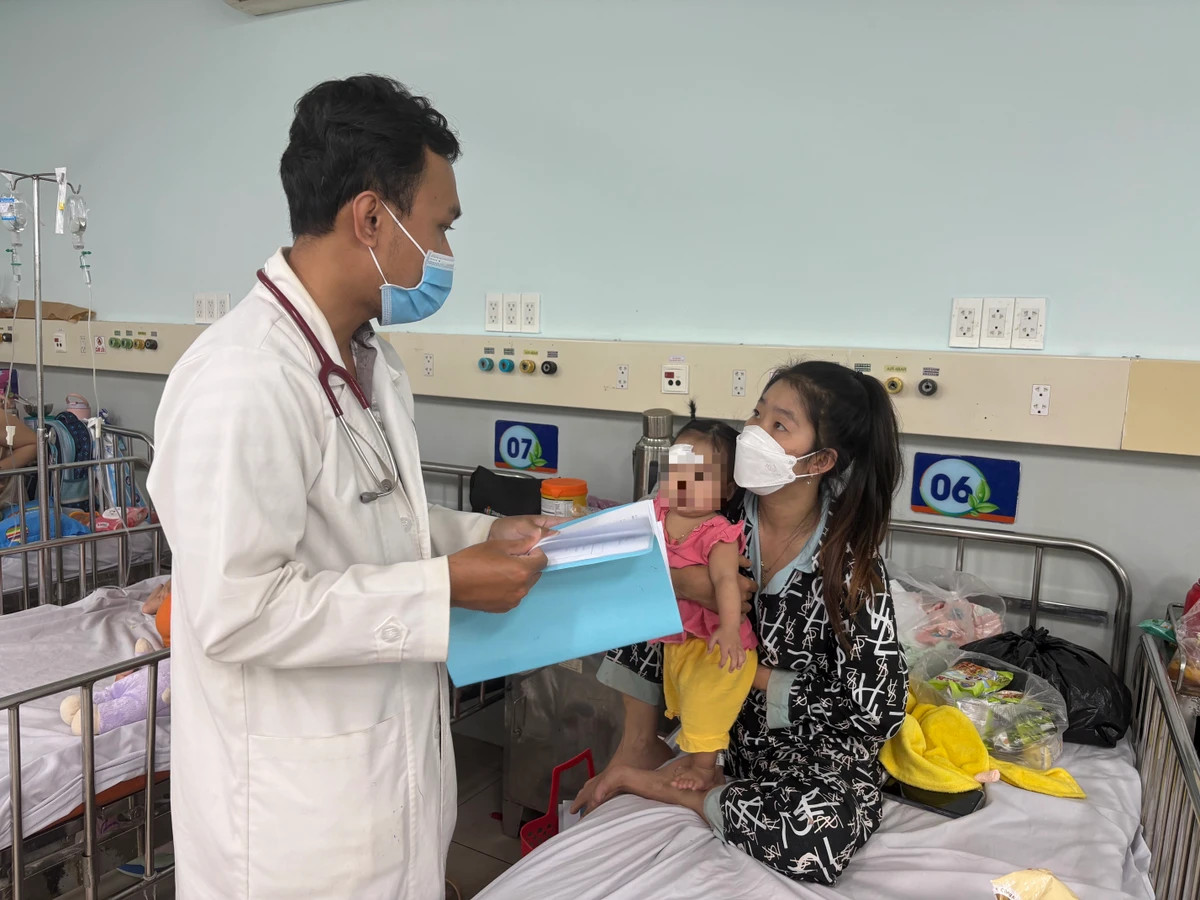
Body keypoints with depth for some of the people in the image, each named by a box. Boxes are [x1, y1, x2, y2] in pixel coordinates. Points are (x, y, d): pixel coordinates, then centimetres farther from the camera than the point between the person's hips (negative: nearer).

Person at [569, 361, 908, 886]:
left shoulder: (850, 564, -22)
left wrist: (754, 675, -18)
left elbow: (877, 710, -19)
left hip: (814, 749, -2)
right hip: (720, 727, 3)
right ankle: (638, 749, 3)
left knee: (818, 835, -35)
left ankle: (659, 784, -11)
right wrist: (680, 583, -26)